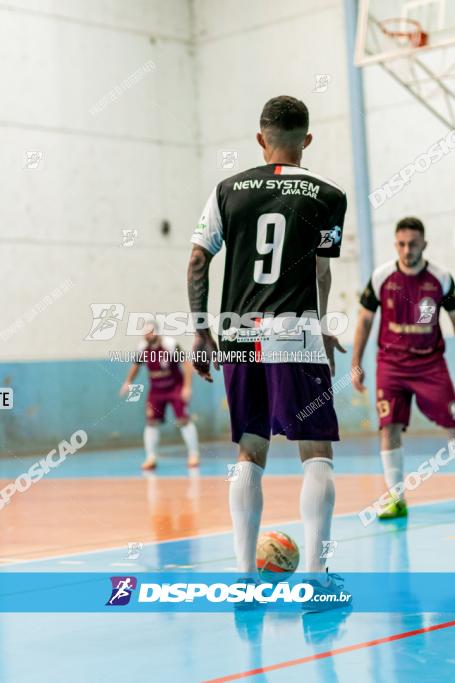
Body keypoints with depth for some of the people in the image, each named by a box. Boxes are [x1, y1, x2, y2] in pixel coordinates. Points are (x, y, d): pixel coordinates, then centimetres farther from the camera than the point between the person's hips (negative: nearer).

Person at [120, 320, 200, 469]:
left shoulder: (170, 345, -21)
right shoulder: (142, 348, -6)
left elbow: (187, 364, -19)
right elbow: (136, 365, 16)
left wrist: (187, 387, -23)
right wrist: (128, 382, 13)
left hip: (175, 387, -4)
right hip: (156, 390, 4)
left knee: (183, 420, -9)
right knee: (151, 422, -2)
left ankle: (194, 455, 2)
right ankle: (151, 457, 5)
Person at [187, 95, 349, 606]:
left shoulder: (228, 190, 10)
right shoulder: (327, 196, 3)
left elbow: (198, 262, 5)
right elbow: (321, 274, -1)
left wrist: (200, 330, 11)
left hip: (238, 336, 4)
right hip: (294, 336, -4)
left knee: (249, 454, 12)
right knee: (316, 453, 1)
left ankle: (245, 575, 10)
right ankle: (315, 574, -7)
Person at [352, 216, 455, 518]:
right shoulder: (381, 276, -5)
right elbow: (365, 320, 5)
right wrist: (356, 365, 4)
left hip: (430, 363, 0)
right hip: (391, 364, 0)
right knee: (390, 429, -8)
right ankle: (396, 500, 1)